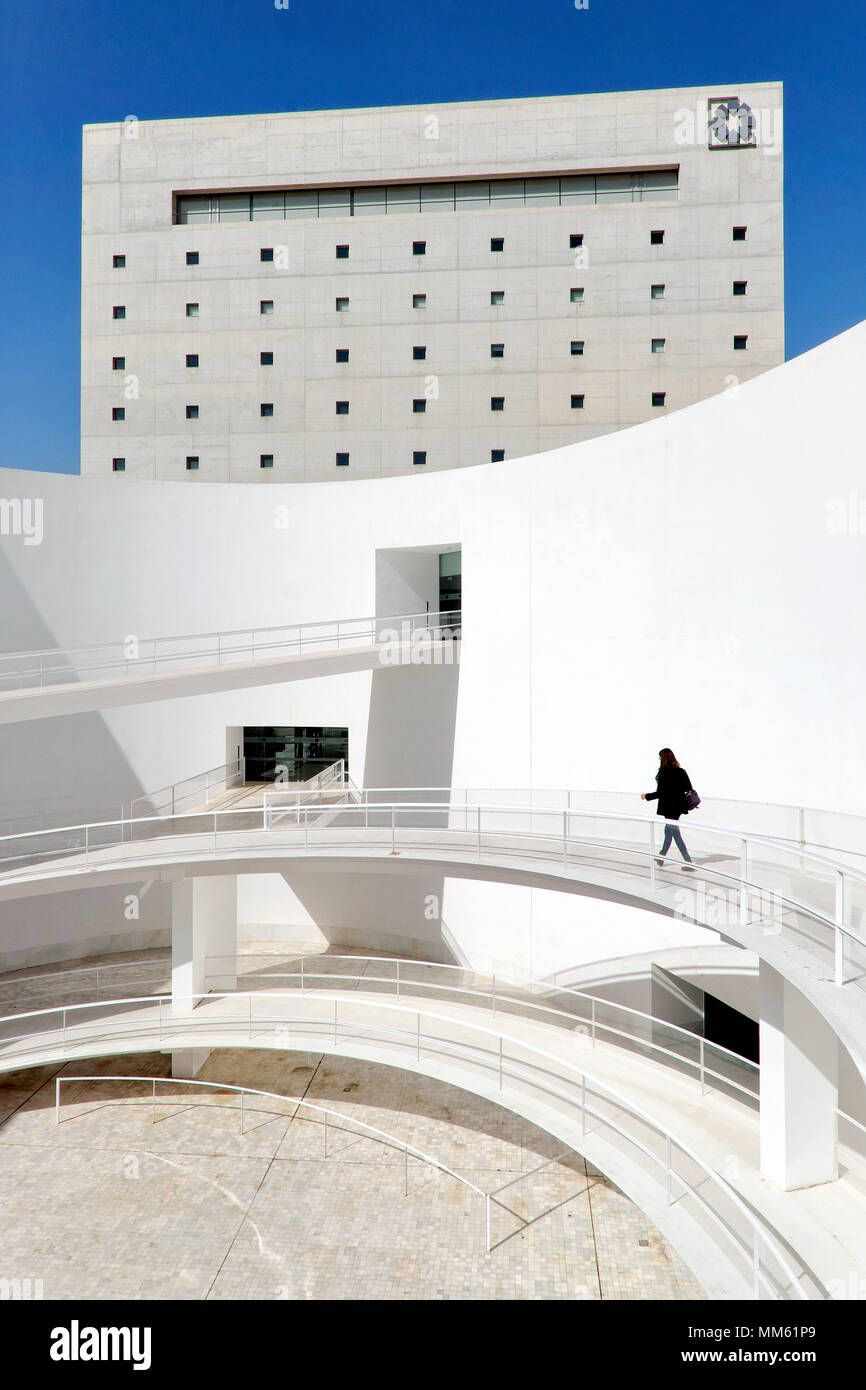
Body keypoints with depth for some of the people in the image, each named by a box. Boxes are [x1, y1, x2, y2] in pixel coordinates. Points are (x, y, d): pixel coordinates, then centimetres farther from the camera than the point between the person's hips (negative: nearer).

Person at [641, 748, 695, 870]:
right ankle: (661, 857, 35)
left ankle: (689, 863, -4)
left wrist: (646, 796, -2)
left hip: (669, 808, -7)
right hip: (679, 807, 8)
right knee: (668, 831, 22)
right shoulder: (681, 771, 3)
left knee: (676, 834, -2)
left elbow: (659, 793, -17)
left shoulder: (663, 773, -17)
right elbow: (690, 789, 6)